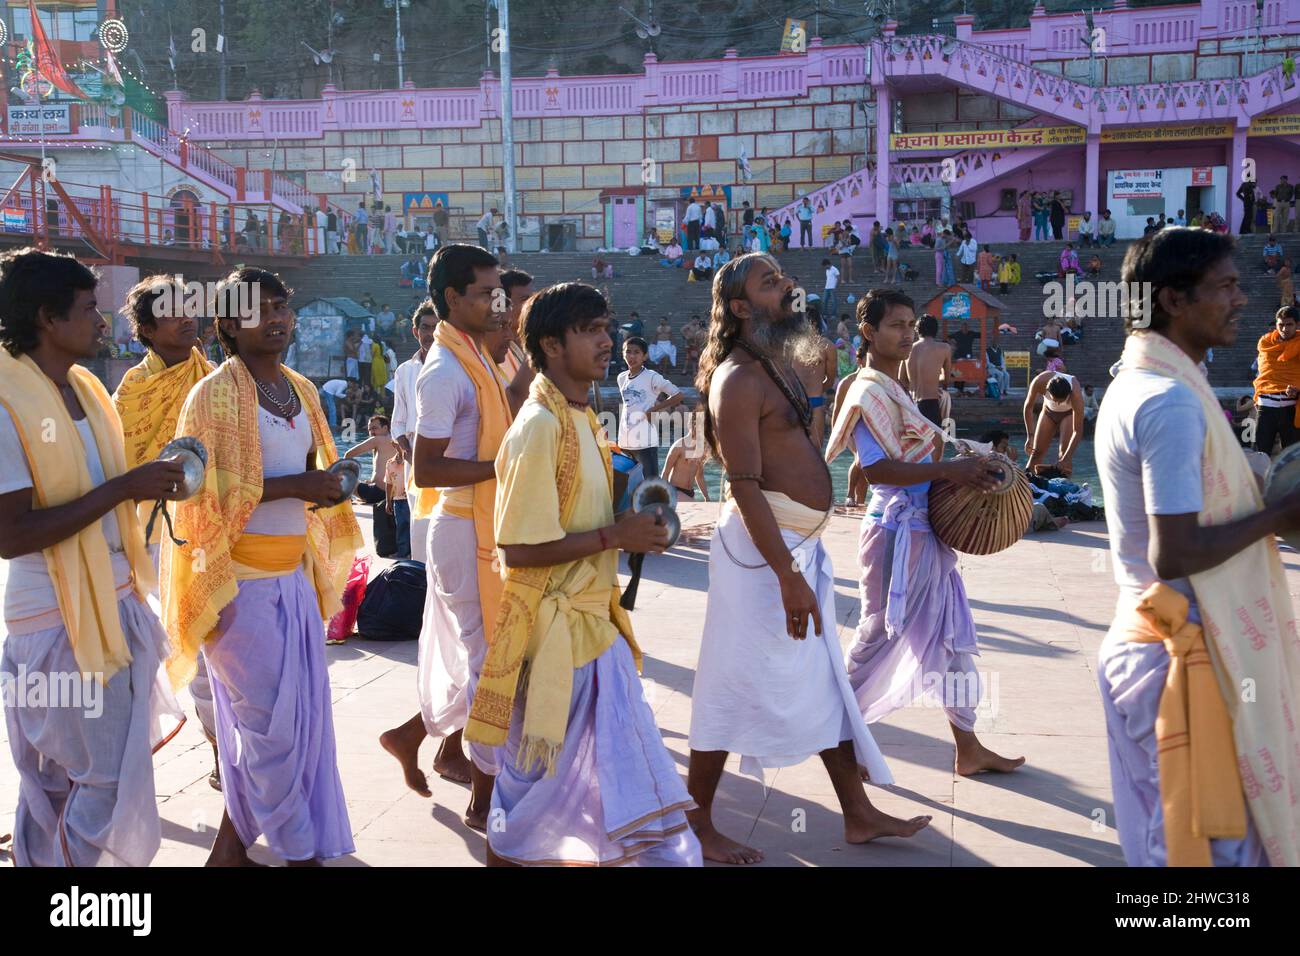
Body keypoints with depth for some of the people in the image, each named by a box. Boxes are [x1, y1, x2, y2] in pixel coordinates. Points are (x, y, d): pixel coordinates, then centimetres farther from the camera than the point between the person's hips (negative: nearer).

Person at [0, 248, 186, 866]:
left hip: (116, 602, 8)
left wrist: (152, 480, 5)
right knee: (104, 779, 0)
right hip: (59, 620, -8)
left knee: (66, 779, 17)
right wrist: (123, 488, -22)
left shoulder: (85, 388, 9)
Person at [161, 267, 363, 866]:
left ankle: (232, 847, 25)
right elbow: (206, 489, -17)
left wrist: (330, 486, 1)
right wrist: (297, 486, -21)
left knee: (299, 709, 10)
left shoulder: (301, 390, 12)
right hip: (242, 577, -7)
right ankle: (299, 850, 18)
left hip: (293, 573, 7)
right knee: (272, 717, 0)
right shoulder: (214, 394, -9)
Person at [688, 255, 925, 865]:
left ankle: (858, 813, 28)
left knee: (824, 684, 16)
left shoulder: (775, 367, 13)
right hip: (761, 546, -10)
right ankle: (697, 823, 14)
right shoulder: (739, 379, -16)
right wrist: (787, 576, -26)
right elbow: (744, 485, -23)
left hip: (799, 543, 10)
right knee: (737, 686, 0)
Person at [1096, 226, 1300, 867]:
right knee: (1212, 843, 2)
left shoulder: (1138, 383, 11)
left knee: (1171, 835, 18)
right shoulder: (1172, 401, -20)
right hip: (1185, 653, -10)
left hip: (1151, 638, 10)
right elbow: (1175, 554, -25)